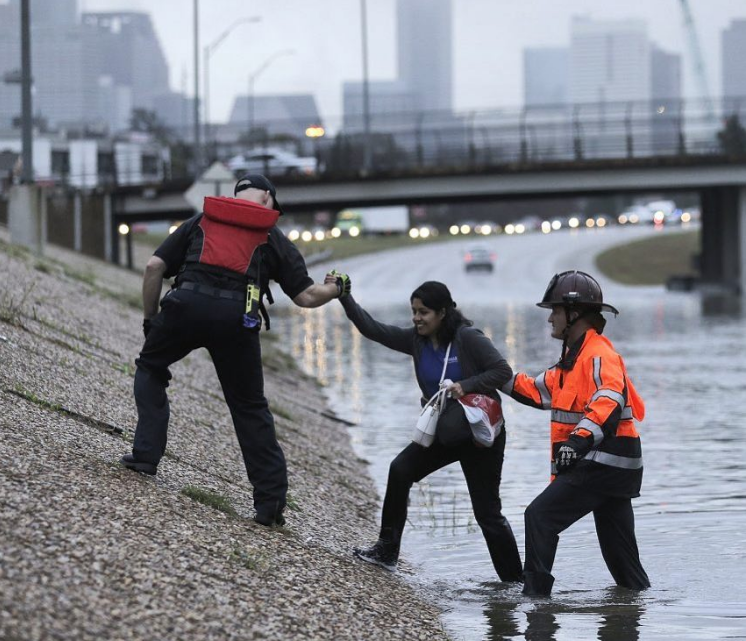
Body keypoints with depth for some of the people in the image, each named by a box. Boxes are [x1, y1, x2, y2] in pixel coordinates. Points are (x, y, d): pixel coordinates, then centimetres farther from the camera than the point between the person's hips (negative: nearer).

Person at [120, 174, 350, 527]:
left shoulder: (200, 222, 23)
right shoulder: (273, 239, 20)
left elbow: (155, 266, 14)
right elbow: (306, 296, 15)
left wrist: (150, 318, 23)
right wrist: (336, 288, 37)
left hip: (188, 303, 0)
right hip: (237, 318, 0)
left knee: (151, 367, 28)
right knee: (250, 408, 13)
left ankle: (146, 454, 14)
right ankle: (271, 500, 10)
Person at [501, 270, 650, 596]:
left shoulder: (598, 354, -14)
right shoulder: (575, 355, 19)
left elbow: (609, 402, -30)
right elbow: (542, 390, 29)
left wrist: (581, 439, -42)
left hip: (602, 461, -10)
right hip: (613, 467, 10)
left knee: (540, 516, -13)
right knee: (618, 547, 15)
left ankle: (535, 591, -15)